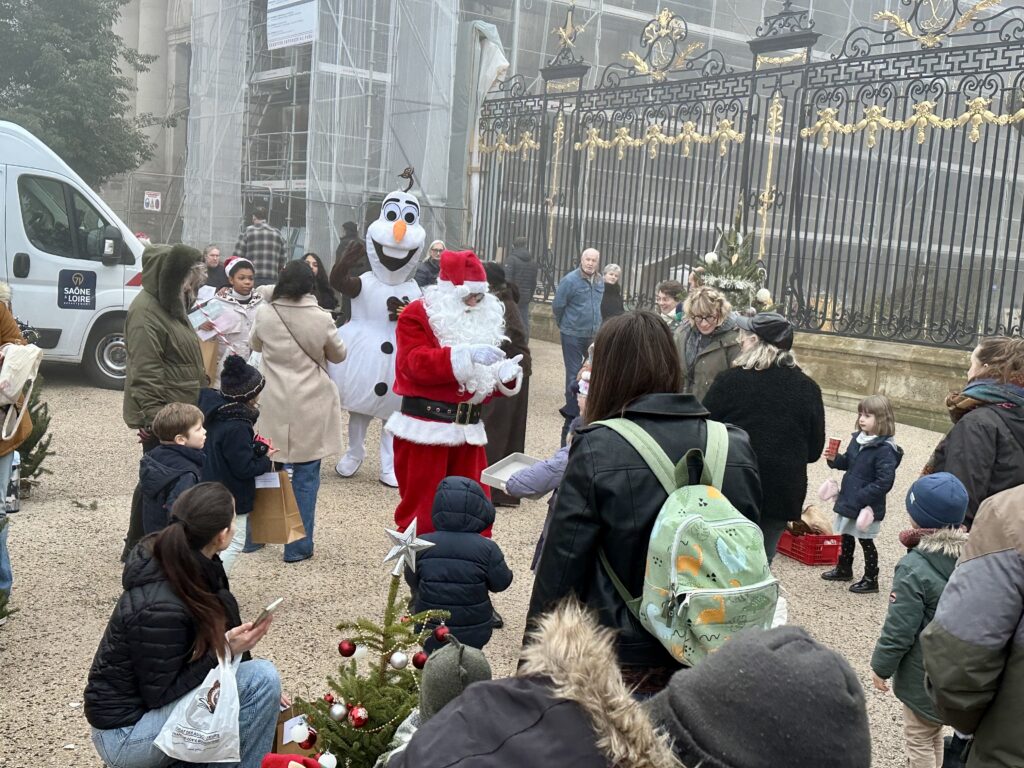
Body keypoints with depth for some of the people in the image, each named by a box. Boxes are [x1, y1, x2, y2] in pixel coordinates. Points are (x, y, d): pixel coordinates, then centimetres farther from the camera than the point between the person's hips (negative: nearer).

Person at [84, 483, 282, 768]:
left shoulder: (188, 565, -6)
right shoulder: (161, 608, -29)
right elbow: (159, 695, -21)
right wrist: (224, 651, -23)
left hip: (145, 700, 9)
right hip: (125, 732, -9)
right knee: (261, 679, -20)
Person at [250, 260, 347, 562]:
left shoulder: (264, 314, -6)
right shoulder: (321, 318, -12)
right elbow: (338, 355, 5)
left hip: (275, 405, 3)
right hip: (311, 407, -3)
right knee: (306, 476, 4)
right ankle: (298, 546, 7)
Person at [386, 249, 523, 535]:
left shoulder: (483, 319, 14)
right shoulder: (418, 314, -4)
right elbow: (416, 363, -19)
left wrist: (505, 377, -5)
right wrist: (466, 354, -28)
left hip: (468, 429, 6)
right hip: (425, 428, -6)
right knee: (422, 508, 2)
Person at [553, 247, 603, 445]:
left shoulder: (600, 282, 6)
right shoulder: (570, 280, -13)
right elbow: (557, 306, -6)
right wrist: (564, 325, 7)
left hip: (593, 336, 6)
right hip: (573, 336, -6)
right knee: (574, 374, -2)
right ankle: (572, 414, 8)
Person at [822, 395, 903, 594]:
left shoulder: (884, 449, -22)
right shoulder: (858, 438, 3)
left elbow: (884, 482, -25)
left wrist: (861, 497, -25)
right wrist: (835, 459, -4)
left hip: (867, 506, -8)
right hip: (848, 501, 8)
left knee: (866, 541, 5)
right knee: (846, 537, 22)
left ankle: (871, 579, 20)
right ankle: (844, 569, 40)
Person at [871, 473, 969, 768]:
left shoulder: (915, 568, -25)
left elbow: (899, 630, -21)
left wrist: (881, 666, -6)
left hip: (923, 675, -7)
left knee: (919, 737, 10)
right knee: (933, 732, 24)